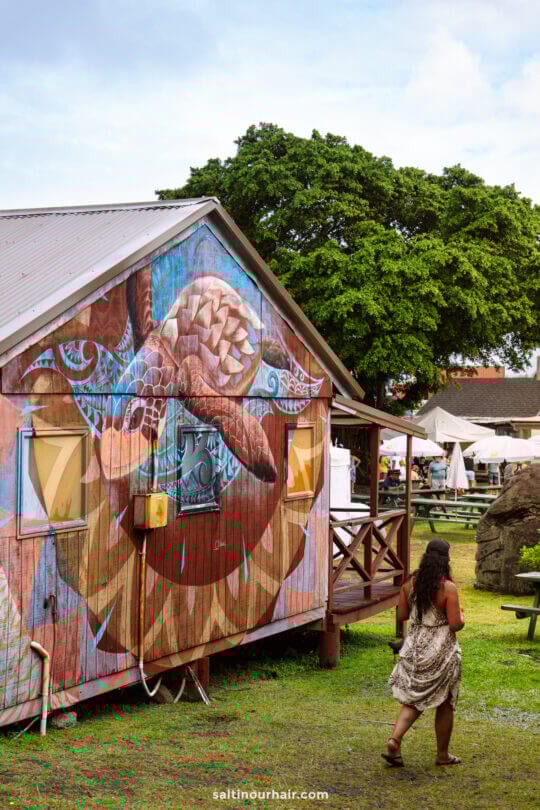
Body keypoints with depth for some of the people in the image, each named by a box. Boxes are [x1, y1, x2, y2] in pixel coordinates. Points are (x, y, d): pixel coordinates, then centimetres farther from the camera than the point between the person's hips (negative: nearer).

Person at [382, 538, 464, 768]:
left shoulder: (410, 583, -2)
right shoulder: (448, 588, -17)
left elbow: (402, 615, 5)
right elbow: (455, 624, -17)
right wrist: (461, 617, 4)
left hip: (414, 647, 4)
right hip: (441, 651, -4)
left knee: (413, 700, 14)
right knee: (445, 704, 13)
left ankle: (394, 741, -6)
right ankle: (443, 755, 23)